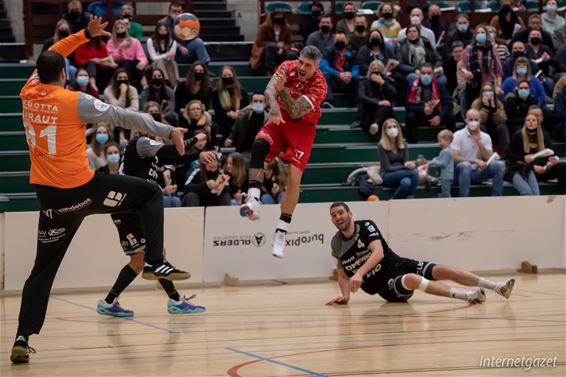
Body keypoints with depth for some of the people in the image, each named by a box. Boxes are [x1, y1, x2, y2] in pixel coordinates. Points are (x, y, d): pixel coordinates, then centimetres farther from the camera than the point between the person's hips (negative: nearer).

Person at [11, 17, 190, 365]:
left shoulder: (29, 94, 4)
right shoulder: (75, 101, -11)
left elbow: (50, 57, 22)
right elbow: (125, 117, -7)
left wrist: (86, 35, 26)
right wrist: (168, 131, -1)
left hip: (50, 196, 5)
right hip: (82, 189, -5)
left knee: (43, 269, 11)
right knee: (151, 194, 13)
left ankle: (22, 339, 1)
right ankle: (155, 262, 2)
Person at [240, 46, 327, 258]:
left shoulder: (319, 85, -22)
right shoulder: (288, 67, -11)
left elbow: (296, 112, -29)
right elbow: (269, 90, -23)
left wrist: (282, 89, -42)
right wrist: (274, 106, -44)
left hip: (302, 128, -3)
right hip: (280, 120, 3)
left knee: (294, 177, -15)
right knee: (258, 146, -30)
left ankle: (280, 234, -7)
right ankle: (253, 200, -38)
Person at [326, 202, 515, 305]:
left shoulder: (366, 226, -9)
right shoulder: (336, 244, 1)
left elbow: (379, 252, -25)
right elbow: (342, 273, 16)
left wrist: (359, 273, -40)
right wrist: (345, 295, -5)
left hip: (399, 265, 1)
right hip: (386, 286, -1)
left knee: (441, 270, -20)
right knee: (411, 279, -34)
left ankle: (498, 287, -21)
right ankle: (468, 296, -46)